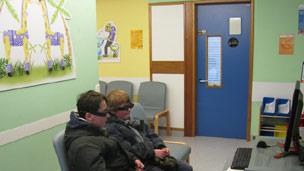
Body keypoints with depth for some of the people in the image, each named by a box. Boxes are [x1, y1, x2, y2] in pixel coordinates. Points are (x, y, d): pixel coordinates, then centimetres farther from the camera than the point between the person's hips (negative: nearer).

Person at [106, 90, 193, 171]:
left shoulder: (133, 122, 19)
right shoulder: (111, 128, -8)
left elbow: (151, 136, 19)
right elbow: (127, 150, -19)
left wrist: (162, 147, 0)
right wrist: (152, 152, -19)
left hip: (153, 155, 8)